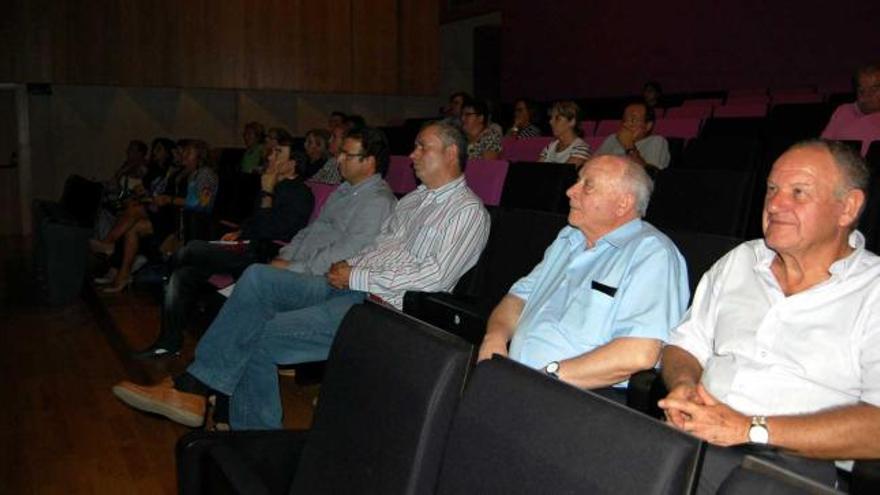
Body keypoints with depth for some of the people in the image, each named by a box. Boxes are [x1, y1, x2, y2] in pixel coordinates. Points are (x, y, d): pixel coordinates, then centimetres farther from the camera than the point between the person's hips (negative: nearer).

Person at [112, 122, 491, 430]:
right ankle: (194, 386, -14)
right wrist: (347, 266, 4)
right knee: (258, 277, -13)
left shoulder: (468, 212, -4)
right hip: (351, 288, 8)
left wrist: (356, 277, -13)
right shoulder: (414, 199, 25)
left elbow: (436, 276, -16)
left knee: (260, 336, -18)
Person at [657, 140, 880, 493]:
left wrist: (750, 428, -19)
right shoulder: (739, 261, 18)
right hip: (696, 436, 4)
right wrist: (684, 383, -4)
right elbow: (685, 345, 20)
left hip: (796, 462, -4)